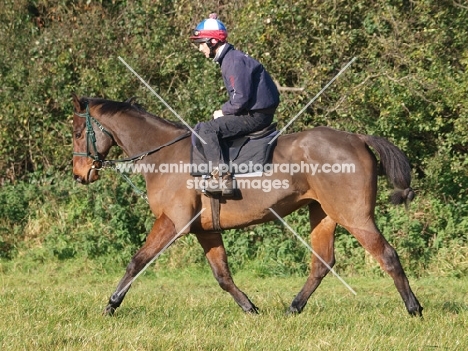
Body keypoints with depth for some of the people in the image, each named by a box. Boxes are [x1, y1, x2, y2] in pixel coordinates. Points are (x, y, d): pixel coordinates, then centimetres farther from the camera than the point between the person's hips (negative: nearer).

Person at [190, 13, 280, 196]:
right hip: (254, 112, 11)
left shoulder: (234, 61, -19)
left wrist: (223, 112, -9)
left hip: (256, 116, -11)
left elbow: (241, 98, -23)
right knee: (211, 127, 20)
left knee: (207, 129, -20)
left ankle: (222, 177, -26)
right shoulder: (228, 58, 13)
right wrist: (224, 111, 7)